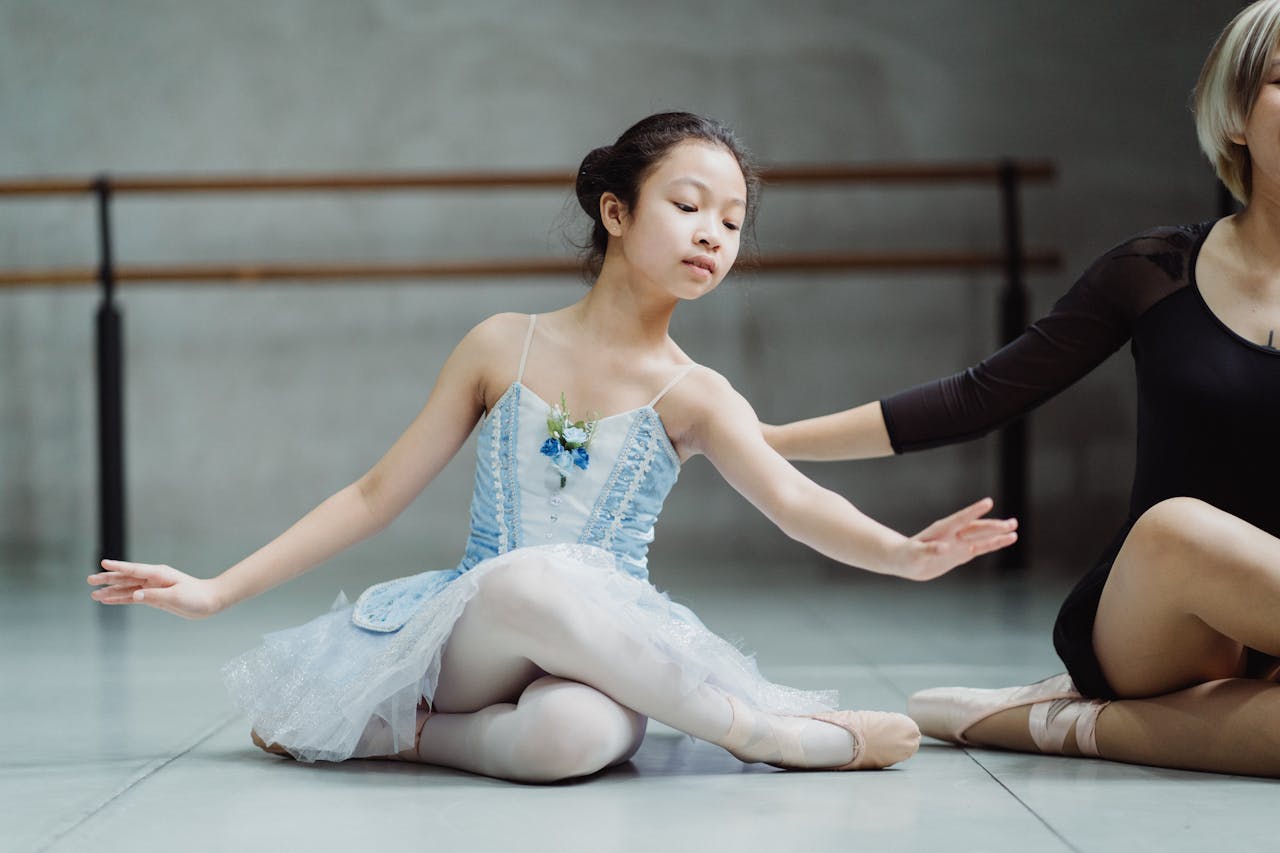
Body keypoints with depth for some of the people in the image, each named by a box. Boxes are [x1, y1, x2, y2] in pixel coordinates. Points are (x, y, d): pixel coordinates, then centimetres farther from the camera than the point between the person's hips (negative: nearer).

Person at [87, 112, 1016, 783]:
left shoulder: (692, 395, 3)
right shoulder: (503, 346, 5)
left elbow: (793, 498, -15)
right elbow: (376, 496, 8)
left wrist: (903, 553, -37)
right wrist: (217, 590, 3)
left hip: (599, 642, -2)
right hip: (465, 623, 2)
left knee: (573, 735, -42)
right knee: (529, 577, -38)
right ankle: (768, 732, -25)